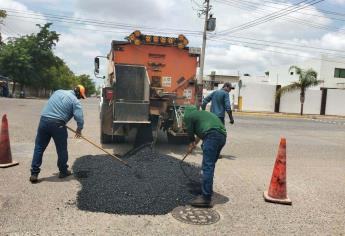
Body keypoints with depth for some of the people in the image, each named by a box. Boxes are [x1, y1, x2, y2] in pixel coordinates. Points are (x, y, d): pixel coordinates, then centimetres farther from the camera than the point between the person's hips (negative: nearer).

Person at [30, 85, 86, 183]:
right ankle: (63, 171, 25)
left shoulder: (58, 92, 18)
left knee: (39, 148, 11)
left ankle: (34, 173, 11)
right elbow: (79, 117, -8)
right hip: (57, 124, -5)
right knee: (62, 149, 11)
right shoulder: (75, 101, 0)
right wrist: (79, 129, 6)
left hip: (43, 120, 5)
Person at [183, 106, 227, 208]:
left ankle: (206, 198, -11)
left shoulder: (188, 116, 10)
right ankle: (207, 192, 28)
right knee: (209, 166, 19)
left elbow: (190, 133, 14)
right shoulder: (201, 113, 36)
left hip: (212, 136, -9)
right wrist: (194, 144, 58)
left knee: (207, 167, -9)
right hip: (222, 136, 9)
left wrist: (192, 144, 35)